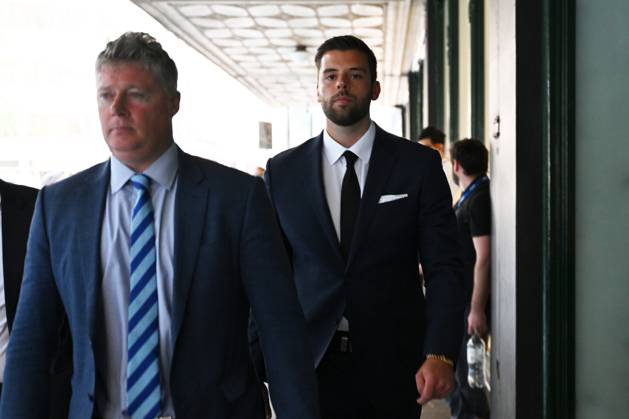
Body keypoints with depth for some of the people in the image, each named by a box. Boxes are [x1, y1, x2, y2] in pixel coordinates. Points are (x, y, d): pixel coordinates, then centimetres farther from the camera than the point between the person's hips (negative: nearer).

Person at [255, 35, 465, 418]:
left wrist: (440, 355, -14)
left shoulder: (419, 164, -1)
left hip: (393, 368, 0)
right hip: (307, 367, 1)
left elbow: (444, 267, -3)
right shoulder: (283, 171, 3)